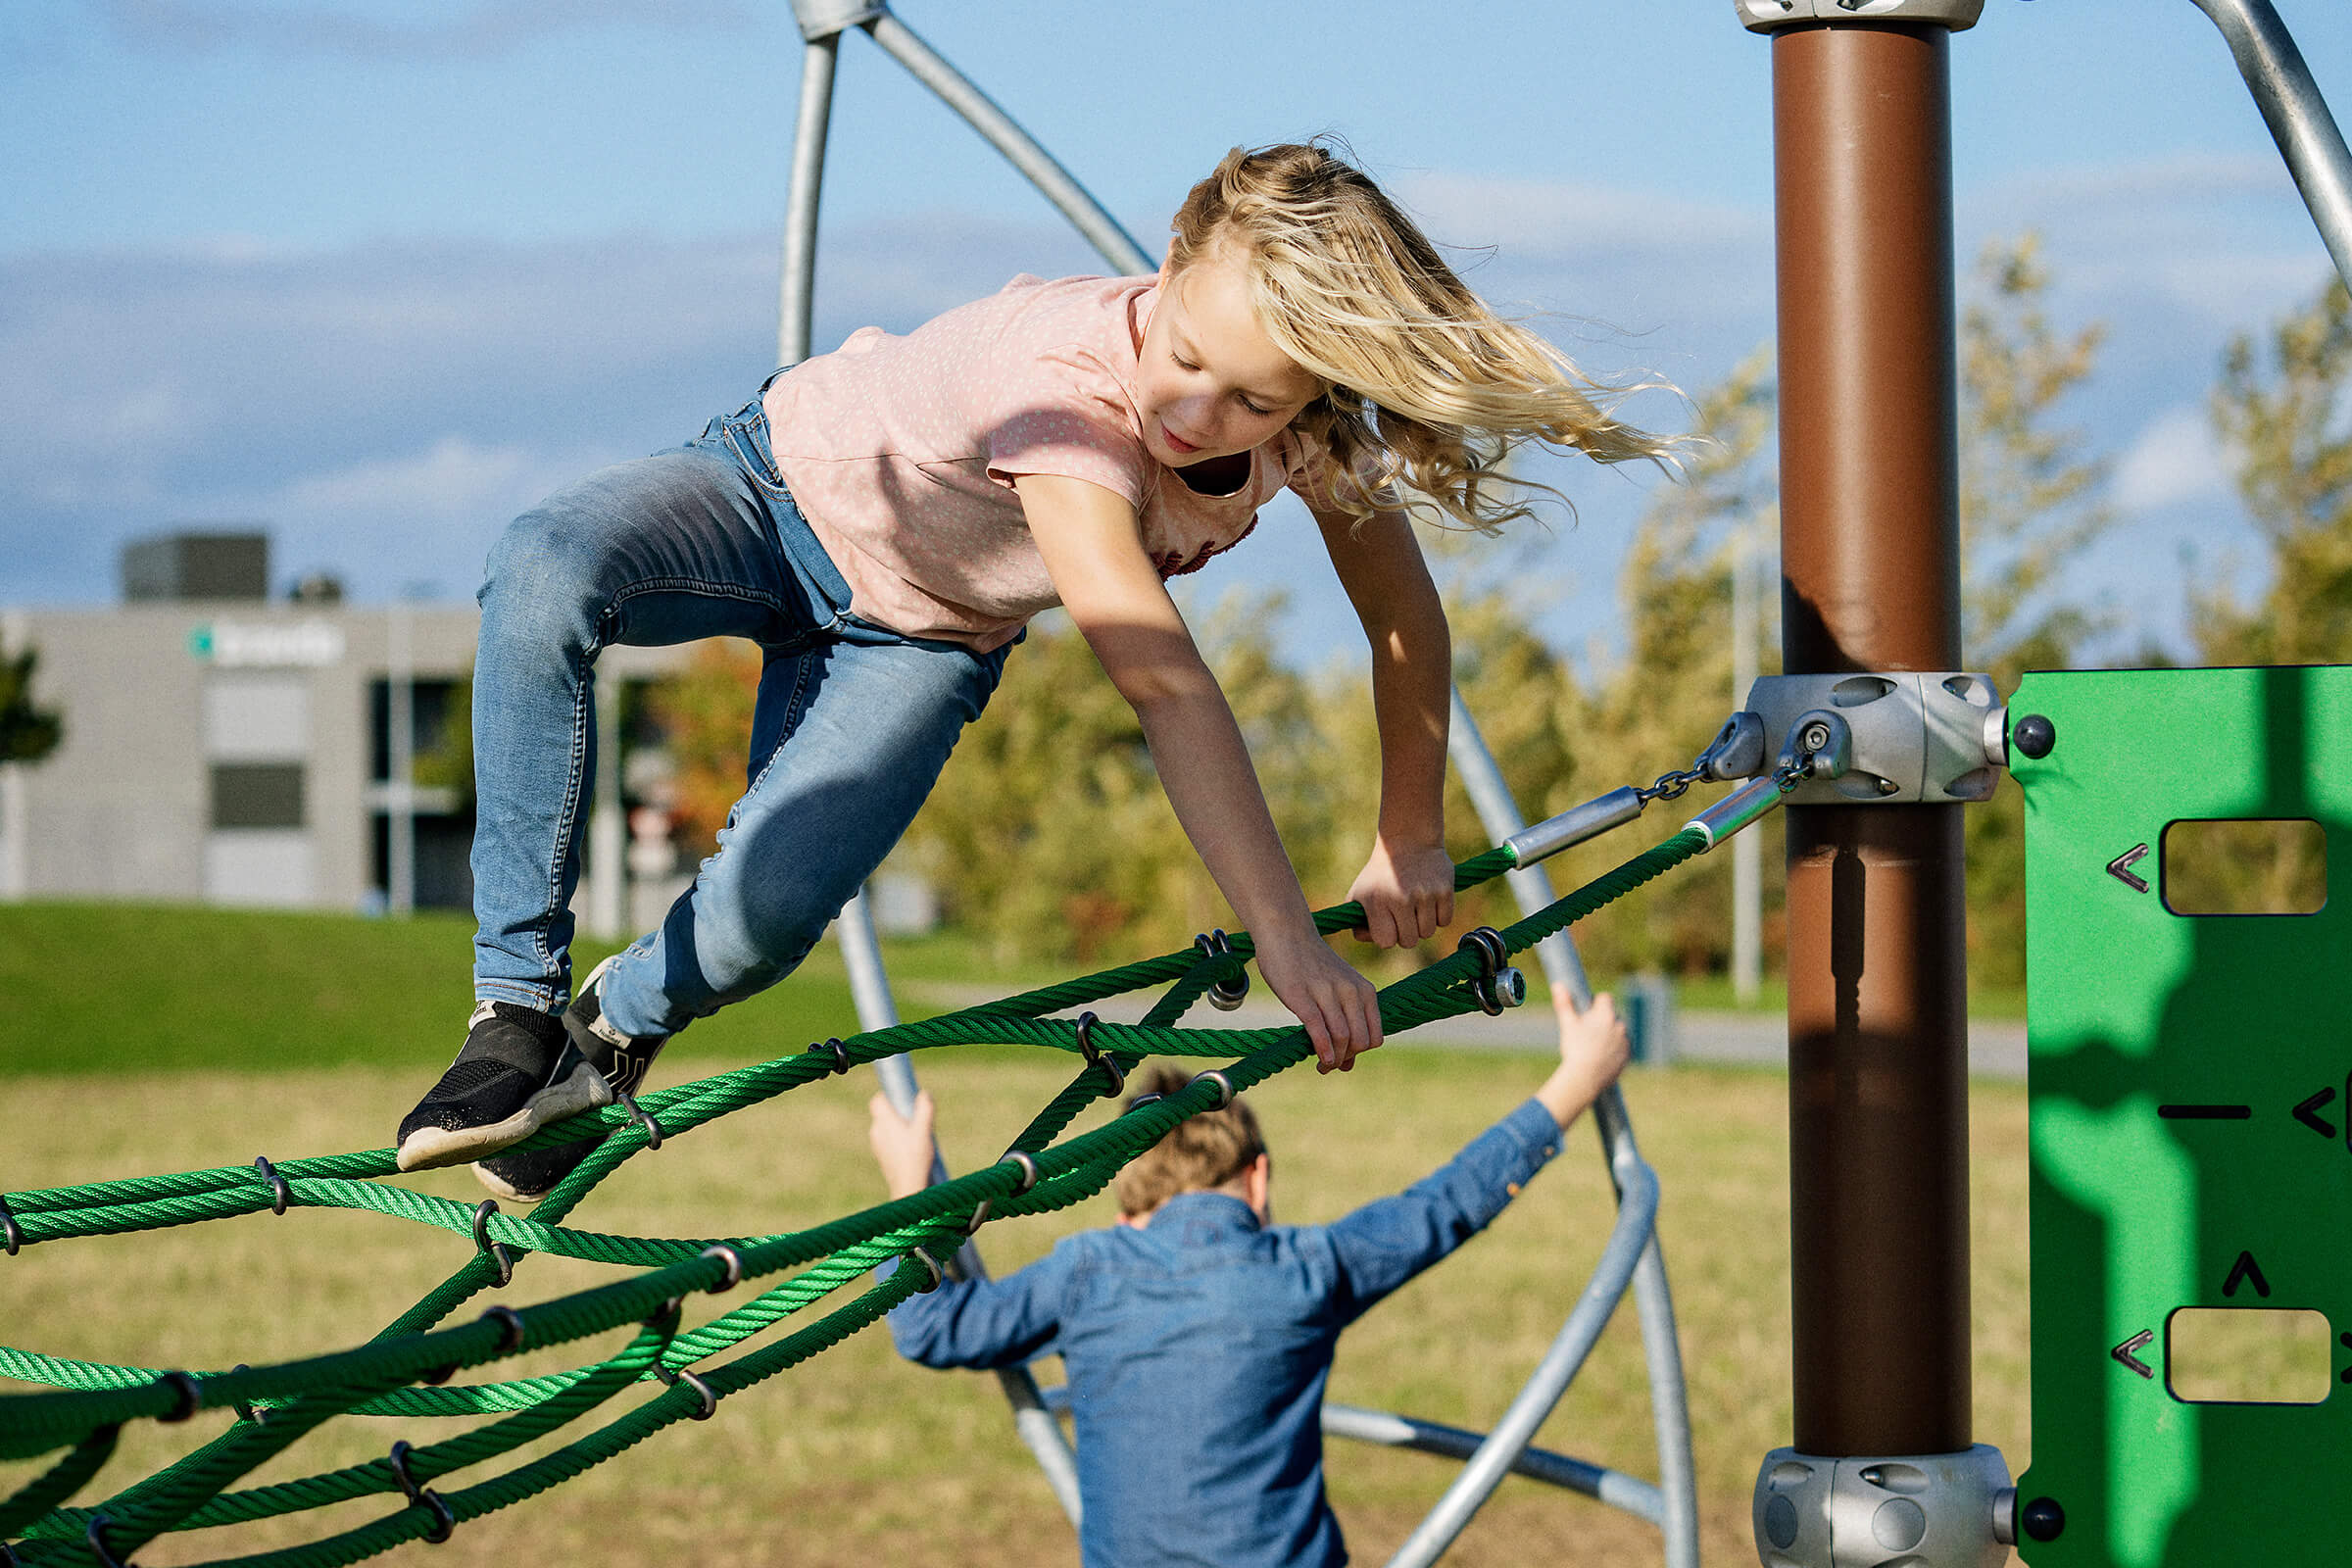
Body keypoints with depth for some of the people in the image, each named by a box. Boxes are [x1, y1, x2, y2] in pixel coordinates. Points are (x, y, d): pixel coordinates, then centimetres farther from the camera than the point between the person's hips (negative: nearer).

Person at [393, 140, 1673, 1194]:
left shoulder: (1312, 421, -23)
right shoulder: (1064, 381, -41)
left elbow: (1402, 614, -3)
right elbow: (1160, 677, -45)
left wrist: (1411, 844, 6)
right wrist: (1284, 940, -46)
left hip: (918, 637, 4)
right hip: (781, 484, -3)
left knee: (770, 907, -27)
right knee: (545, 575, -38)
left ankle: (605, 1038, 7)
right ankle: (518, 1014, -22)